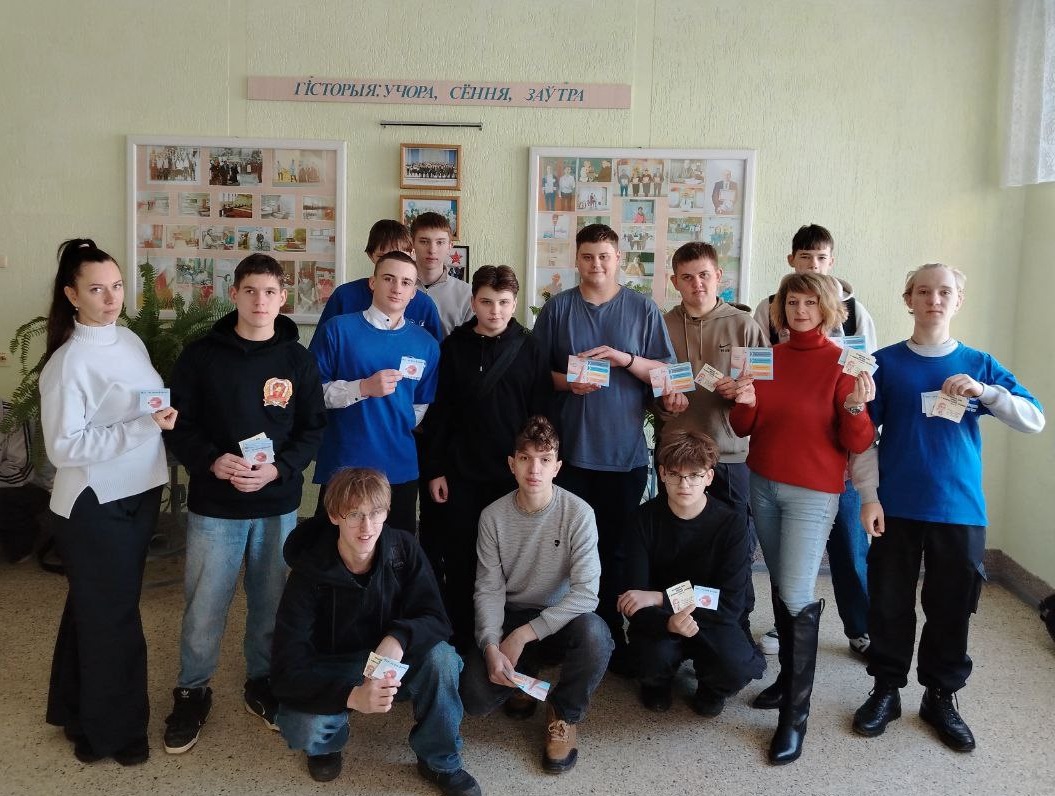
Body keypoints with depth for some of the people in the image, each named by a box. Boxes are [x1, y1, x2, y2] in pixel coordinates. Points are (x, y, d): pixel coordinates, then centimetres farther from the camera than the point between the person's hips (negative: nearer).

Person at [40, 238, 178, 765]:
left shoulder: (129, 340, 4)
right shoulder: (68, 362, -19)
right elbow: (64, 446, -23)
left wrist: (166, 415, -2)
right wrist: (144, 426, -28)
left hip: (138, 494, 7)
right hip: (95, 504, -7)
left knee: (95, 608, 22)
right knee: (111, 617, 6)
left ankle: (78, 711, 41)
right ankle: (112, 731, 25)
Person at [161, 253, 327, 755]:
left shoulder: (297, 359, 1)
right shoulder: (201, 355, -3)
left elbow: (313, 429, 1)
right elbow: (179, 425, -1)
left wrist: (278, 469, -15)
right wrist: (213, 462, -19)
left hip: (279, 505, 2)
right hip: (214, 505, -1)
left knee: (270, 601, 13)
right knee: (204, 606, 5)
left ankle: (261, 683, 34)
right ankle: (192, 692, 26)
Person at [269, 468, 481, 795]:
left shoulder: (403, 549, -17)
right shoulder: (309, 573, -25)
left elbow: (435, 619, -15)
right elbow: (288, 669, -29)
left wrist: (399, 638, -39)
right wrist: (352, 695, -47)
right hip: (330, 669, -2)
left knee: (441, 657, -28)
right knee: (305, 729, -32)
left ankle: (441, 762, -5)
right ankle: (331, 736, 7)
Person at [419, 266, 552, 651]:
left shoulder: (529, 349, 1)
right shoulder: (454, 346, 2)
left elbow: (541, 415, 2)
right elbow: (438, 412, 3)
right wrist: (435, 470, 0)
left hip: (515, 473, 0)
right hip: (462, 474, 1)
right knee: (459, 558, 6)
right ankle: (459, 640, 19)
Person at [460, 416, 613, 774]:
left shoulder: (578, 513, -17)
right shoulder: (493, 516, -9)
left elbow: (586, 593, -22)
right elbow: (488, 590, -7)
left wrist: (524, 634, -25)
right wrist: (491, 646, -24)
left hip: (561, 619, -2)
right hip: (511, 617, 2)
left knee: (593, 633, -36)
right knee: (475, 698, -20)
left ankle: (564, 713, -5)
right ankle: (523, 675, 18)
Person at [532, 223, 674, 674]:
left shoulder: (643, 309, 4)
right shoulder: (557, 308, 5)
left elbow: (665, 371, 2)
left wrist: (625, 358, -13)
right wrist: (566, 382, -12)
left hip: (625, 449, 0)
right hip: (570, 447, 0)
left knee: (617, 549, 7)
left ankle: (614, 638, 20)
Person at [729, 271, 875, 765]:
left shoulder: (842, 364, -9)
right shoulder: (766, 357, 3)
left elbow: (857, 444, -10)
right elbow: (742, 429, 5)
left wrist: (855, 407, -28)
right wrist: (744, 402, -15)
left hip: (813, 493, -5)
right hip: (762, 485, 5)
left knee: (798, 597, -8)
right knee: (780, 588, 16)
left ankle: (795, 715, 1)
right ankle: (788, 675, 33)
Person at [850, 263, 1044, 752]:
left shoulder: (979, 365, 4)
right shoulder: (886, 362, 1)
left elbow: (1035, 421, -3)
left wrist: (985, 392, -18)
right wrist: (868, 496, -8)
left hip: (960, 510, 1)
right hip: (896, 508, -1)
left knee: (952, 609, 9)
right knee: (890, 604, 7)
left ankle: (941, 697, 26)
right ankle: (886, 690, 24)